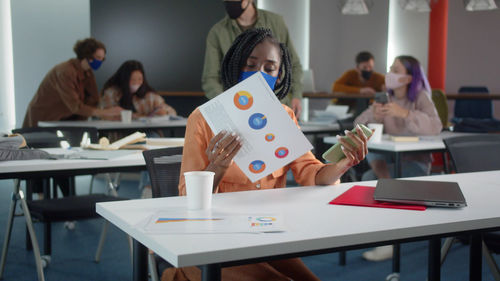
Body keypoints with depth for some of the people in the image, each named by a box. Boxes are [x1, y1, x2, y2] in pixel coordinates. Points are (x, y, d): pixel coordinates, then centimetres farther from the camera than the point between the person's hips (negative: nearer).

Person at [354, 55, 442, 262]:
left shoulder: (420, 98, -5)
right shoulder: (386, 98, 9)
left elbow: (435, 127, -24)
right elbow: (358, 125, 3)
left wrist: (404, 114, -35)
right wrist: (373, 116, -19)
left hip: (416, 161, -4)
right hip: (391, 159, 4)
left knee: (370, 180, -27)